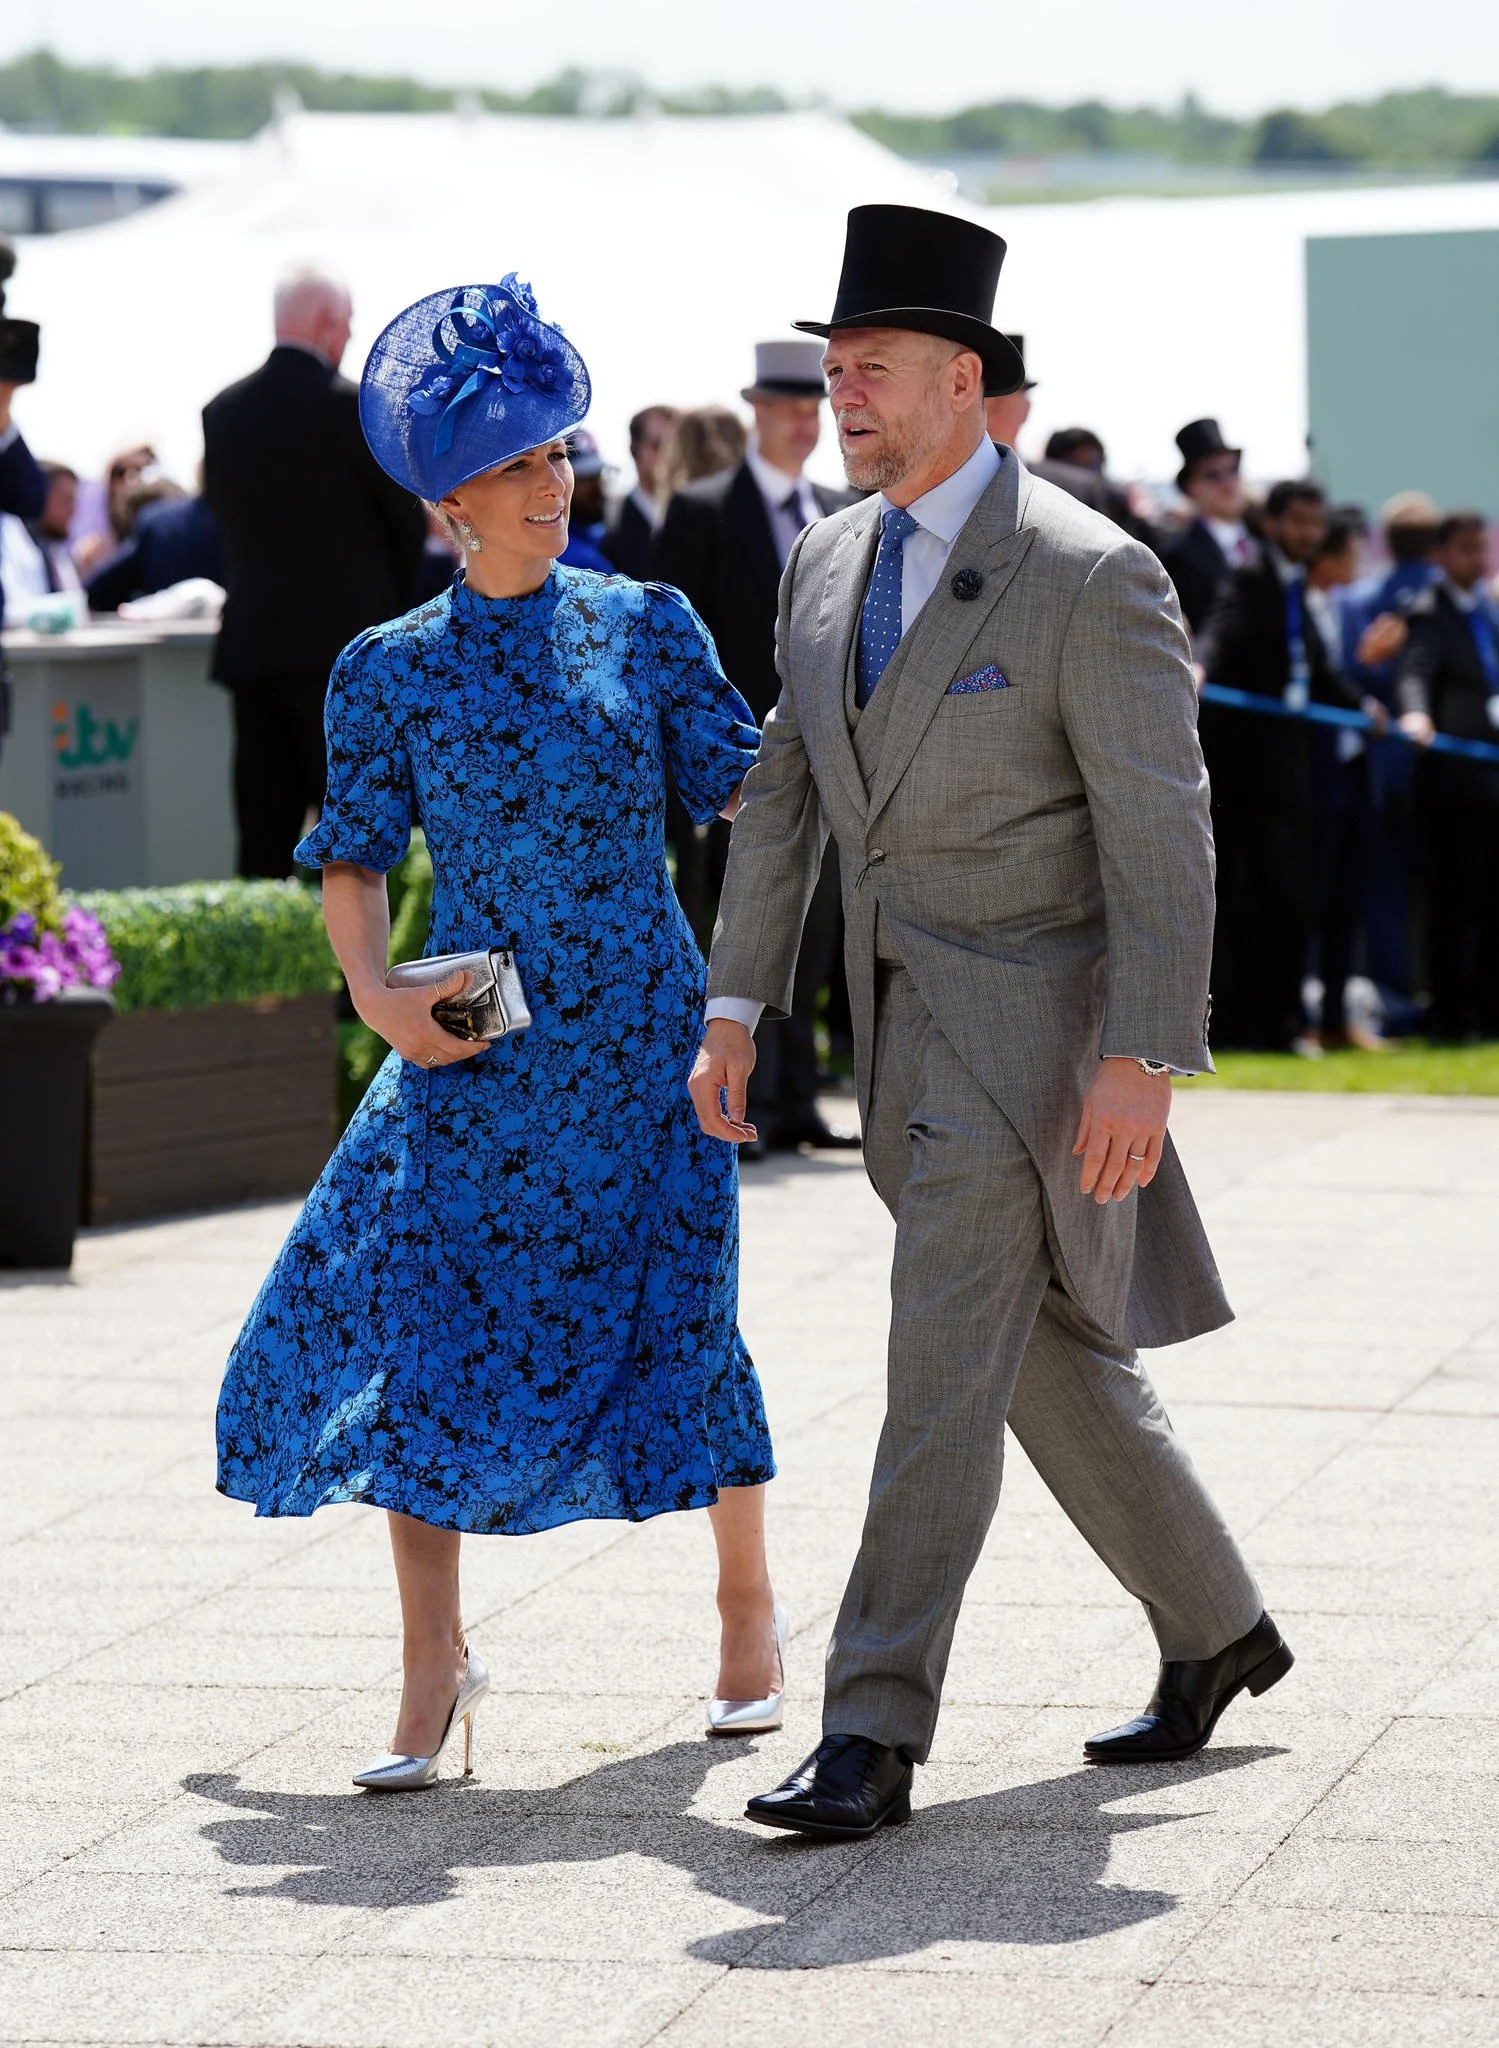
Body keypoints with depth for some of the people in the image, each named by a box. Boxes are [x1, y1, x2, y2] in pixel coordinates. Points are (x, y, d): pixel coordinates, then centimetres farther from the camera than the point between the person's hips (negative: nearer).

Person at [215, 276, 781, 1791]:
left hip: (639, 1041, 0)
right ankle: (433, 1666, 2)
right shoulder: (391, 671, 3)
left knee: (674, 1315, 2)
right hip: (471, 1046, 0)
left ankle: (748, 1609, 26)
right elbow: (354, 862, 4)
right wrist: (374, 994, -12)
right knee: (417, 1318, -8)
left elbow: (744, 788, 4)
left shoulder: (646, 626, 4)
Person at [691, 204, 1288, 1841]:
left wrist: (1143, 1060, -21)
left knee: (947, 1368, -12)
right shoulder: (829, 561, 9)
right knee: (1049, 1361, 16)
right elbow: (783, 789, 13)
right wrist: (734, 1005, 6)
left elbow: (1163, 832, -16)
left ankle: (873, 1732, -12)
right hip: (905, 1018, 8)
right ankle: (1215, 1630, 33)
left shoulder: (1090, 576, -14)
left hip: (1032, 1019, -8)